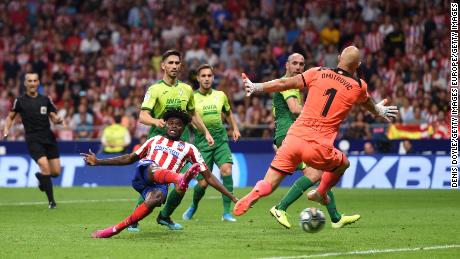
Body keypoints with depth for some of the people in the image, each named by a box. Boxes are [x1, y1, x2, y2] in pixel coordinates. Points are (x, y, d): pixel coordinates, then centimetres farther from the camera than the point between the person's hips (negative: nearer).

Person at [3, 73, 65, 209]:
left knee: (56, 172, 0)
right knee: (45, 166, -22)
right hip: (33, 140, -3)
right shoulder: (20, 101, 2)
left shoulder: (45, 100, 8)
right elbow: (10, 117, 14)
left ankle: (40, 177, 36)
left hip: (49, 138, 3)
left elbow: (54, 118, 11)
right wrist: (6, 131, -2)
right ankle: (51, 201, -11)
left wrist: (59, 120, -12)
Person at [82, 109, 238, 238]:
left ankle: (115, 230, -30)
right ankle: (180, 180, -72)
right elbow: (129, 159, 36)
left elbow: (209, 177, 18)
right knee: (154, 168, -36)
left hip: (160, 185, -1)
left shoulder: (189, 149, 21)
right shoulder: (155, 140, 28)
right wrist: (98, 162, 35)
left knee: (155, 199, -38)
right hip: (142, 173, 1)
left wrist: (231, 197, 9)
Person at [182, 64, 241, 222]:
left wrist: (235, 129, 16)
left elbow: (228, 113, 27)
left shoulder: (220, 95, 9)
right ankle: (193, 207, 30)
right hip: (201, 142, -2)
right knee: (203, 183, -4)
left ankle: (226, 212, -19)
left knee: (226, 169, -23)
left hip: (220, 139, 2)